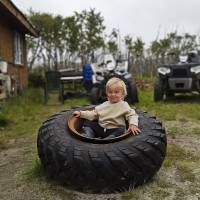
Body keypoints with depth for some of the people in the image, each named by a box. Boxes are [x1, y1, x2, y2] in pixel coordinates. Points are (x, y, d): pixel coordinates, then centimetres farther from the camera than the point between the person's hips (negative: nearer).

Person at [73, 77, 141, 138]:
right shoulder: (104, 105, 13)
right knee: (88, 123, -1)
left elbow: (132, 115, -7)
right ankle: (88, 136, -22)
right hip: (100, 128, 5)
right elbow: (93, 114, 18)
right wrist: (81, 113, 12)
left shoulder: (124, 105, -1)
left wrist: (133, 124, -28)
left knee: (121, 130, -35)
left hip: (114, 130, -5)